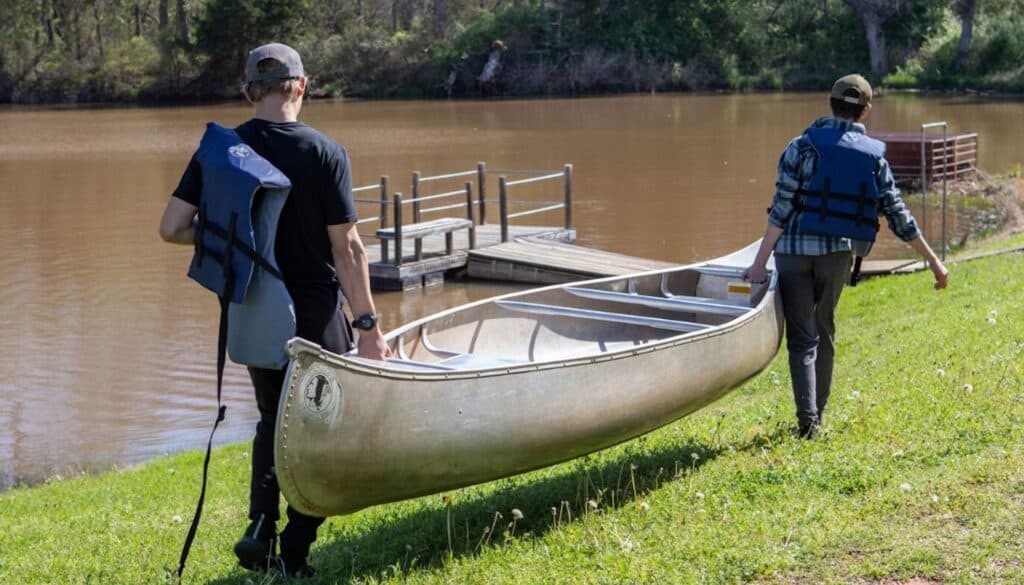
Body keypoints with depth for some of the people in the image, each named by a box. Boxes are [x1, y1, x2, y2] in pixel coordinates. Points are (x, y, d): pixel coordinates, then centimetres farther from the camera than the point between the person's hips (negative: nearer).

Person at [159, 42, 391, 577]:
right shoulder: (325, 153, -12)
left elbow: (172, 228, -6)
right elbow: (346, 247, -13)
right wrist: (368, 325, -8)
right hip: (315, 313, -3)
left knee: (272, 419, 24)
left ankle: (260, 527, 7)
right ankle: (294, 553, 12)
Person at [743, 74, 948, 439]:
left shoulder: (803, 146, -5)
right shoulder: (874, 156, 4)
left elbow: (782, 209, -11)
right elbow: (898, 217, 5)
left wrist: (760, 262, -10)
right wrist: (933, 261, 14)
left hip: (794, 250, -2)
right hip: (838, 255, 2)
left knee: (802, 337, 3)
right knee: (824, 330, 20)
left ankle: (807, 420, -9)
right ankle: (817, 412, 28)